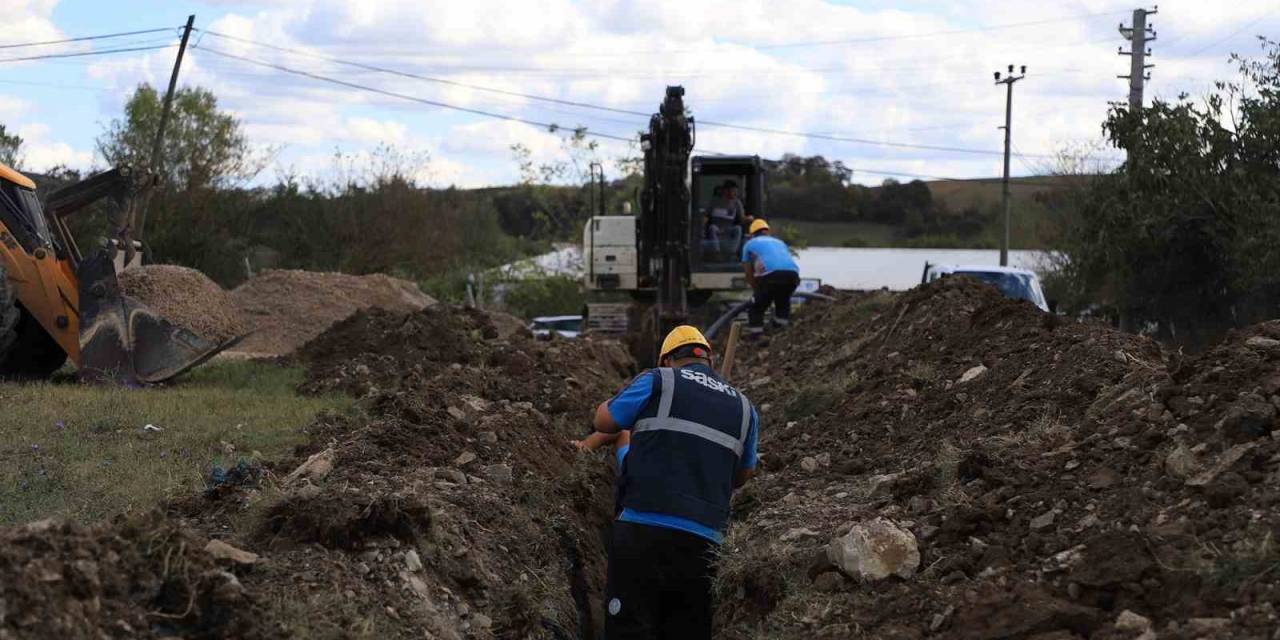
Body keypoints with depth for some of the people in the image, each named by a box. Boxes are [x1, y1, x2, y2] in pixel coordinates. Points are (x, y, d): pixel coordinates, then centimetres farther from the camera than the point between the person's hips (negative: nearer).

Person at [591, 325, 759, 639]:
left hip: (643, 530, -4)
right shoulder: (744, 408, 17)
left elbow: (603, 421, 10)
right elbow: (743, 475, 27)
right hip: (703, 542, 4)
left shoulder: (658, 382, 3)